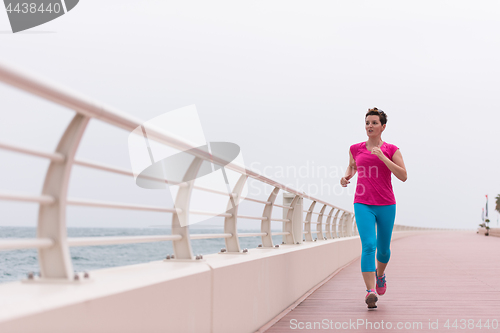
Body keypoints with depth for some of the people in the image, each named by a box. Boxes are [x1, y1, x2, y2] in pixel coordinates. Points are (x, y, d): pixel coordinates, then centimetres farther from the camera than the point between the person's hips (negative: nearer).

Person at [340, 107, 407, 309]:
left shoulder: (391, 150, 0)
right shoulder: (355, 149, 6)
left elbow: (403, 176, -9)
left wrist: (382, 157, -16)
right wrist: (347, 176, 2)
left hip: (386, 205, 0)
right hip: (363, 204, 0)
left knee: (383, 249, 13)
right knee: (368, 245, -18)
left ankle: (380, 274, 46)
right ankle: (370, 291, -19)